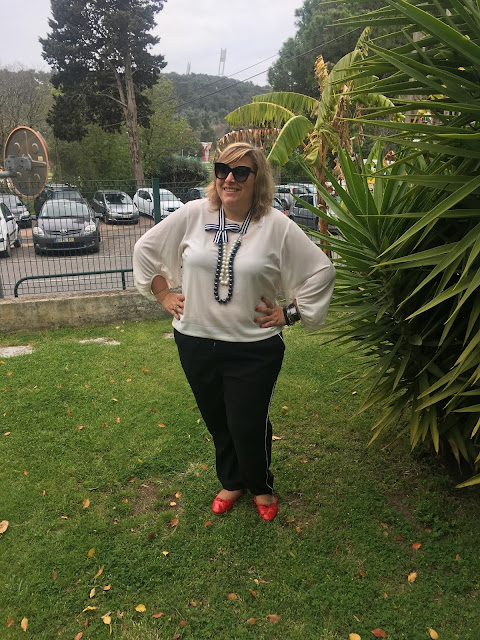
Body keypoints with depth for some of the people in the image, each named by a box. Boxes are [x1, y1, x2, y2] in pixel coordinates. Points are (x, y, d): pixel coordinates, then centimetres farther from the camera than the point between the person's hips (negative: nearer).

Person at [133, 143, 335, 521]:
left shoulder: (277, 226, -8)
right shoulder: (193, 214, -2)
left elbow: (321, 270, -1)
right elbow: (146, 248, 9)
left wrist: (290, 312, -3)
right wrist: (164, 295, 7)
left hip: (254, 349, -2)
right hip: (196, 342, 3)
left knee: (249, 426, 5)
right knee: (217, 422, 18)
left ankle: (261, 486, 38)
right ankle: (232, 482, 46)